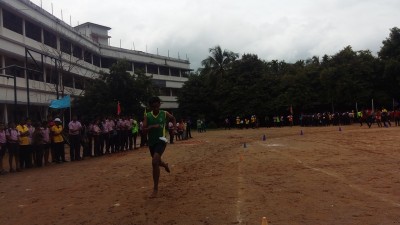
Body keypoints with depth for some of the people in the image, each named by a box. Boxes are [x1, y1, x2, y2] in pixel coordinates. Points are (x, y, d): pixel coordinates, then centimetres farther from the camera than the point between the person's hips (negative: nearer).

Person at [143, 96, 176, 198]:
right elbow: (144, 129, -10)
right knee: (156, 162, 20)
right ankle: (165, 164, 61)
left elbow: (173, 119, 19)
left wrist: (175, 127, 4)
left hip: (161, 141, -4)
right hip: (151, 142, 4)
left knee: (154, 162, -21)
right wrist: (152, 126, -27)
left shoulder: (165, 114, -3)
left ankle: (155, 189, -14)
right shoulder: (147, 116, -3)